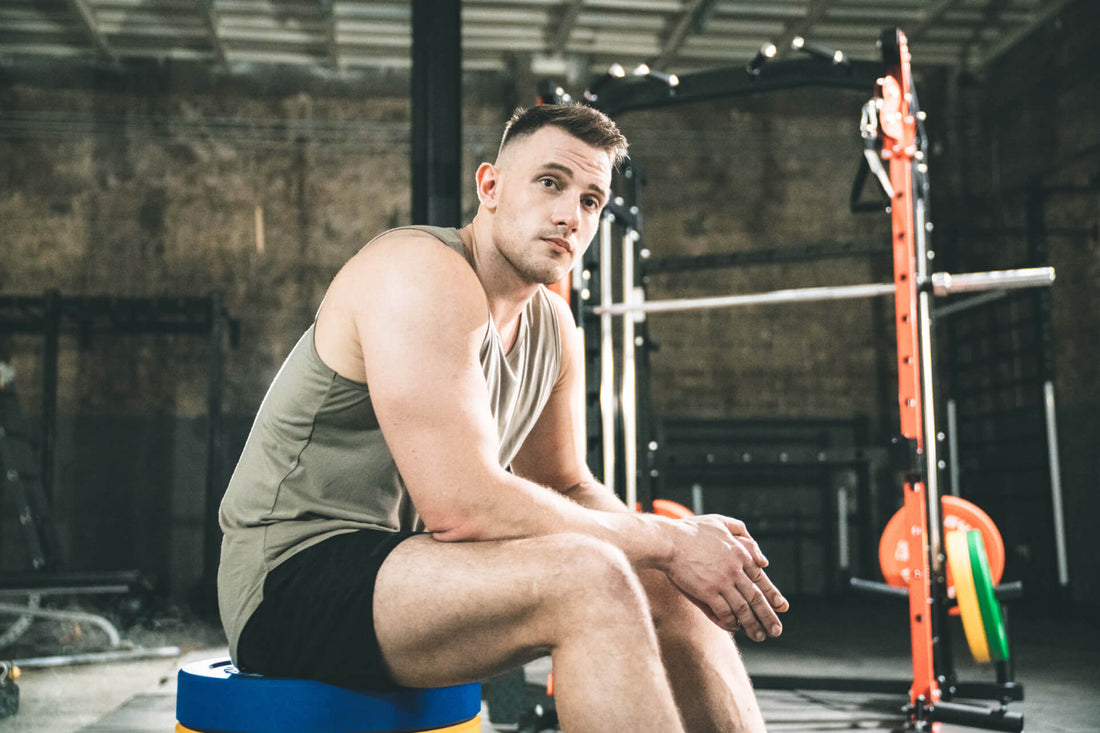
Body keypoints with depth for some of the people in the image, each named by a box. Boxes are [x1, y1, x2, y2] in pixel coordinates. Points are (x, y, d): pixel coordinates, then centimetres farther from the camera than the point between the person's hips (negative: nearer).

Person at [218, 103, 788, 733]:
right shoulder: (423, 274, -19)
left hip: (410, 560, 9)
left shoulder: (553, 325, 9)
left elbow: (569, 486, 13)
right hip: (296, 576, -9)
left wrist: (678, 544, -7)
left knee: (669, 592, 1)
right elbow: (460, 504, -27)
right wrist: (669, 541, -20)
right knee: (589, 580, -29)